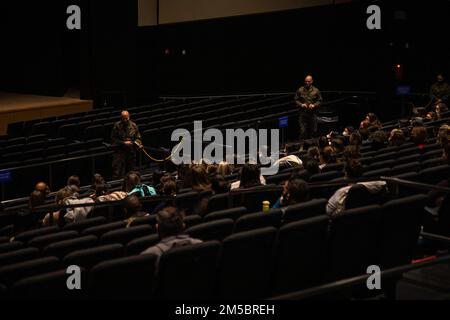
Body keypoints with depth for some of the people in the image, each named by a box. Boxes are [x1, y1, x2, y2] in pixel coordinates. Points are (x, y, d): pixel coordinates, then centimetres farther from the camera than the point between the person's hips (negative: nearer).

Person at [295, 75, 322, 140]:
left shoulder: (316, 91, 2)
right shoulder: (300, 90, 3)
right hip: (303, 113, -1)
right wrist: (301, 105, -9)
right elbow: (296, 100, 9)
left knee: (313, 131, 5)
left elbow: (319, 101, 7)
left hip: (313, 113, 1)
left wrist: (314, 105, -11)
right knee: (303, 131, -5)